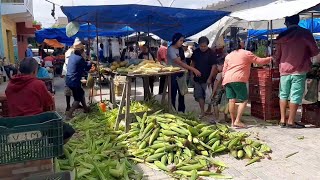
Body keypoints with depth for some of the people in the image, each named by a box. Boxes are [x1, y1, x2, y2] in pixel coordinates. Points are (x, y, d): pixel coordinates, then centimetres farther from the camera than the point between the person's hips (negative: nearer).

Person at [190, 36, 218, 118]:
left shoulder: (211, 53, -10)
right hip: (197, 78, 5)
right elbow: (193, 63, 17)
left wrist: (210, 78, -18)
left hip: (207, 79, -5)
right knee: (199, 96, 8)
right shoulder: (196, 52, 5)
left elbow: (214, 66, -13)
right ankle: (202, 112, 18)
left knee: (208, 95, 4)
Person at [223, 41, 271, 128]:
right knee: (244, 100, 0)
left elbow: (224, 70, 20)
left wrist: (224, 78, 29)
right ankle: (237, 121, -7)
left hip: (227, 80, 6)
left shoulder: (228, 56, 21)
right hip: (238, 80, -6)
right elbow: (259, 61, 8)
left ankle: (233, 121, 7)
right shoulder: (247, 53, 5)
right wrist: (269, 59, 24)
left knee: (232, 100, 6)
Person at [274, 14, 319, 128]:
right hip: (299, 70, -3)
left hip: (284, 70, 3)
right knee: (295, 95, 1)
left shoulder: (281, 36, 5)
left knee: (283, 94, 13)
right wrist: (305, 55, 17)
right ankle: (291, 121, 2)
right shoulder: (305, 33, -3)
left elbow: (277, 56, 11)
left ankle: (282, 120, 14)